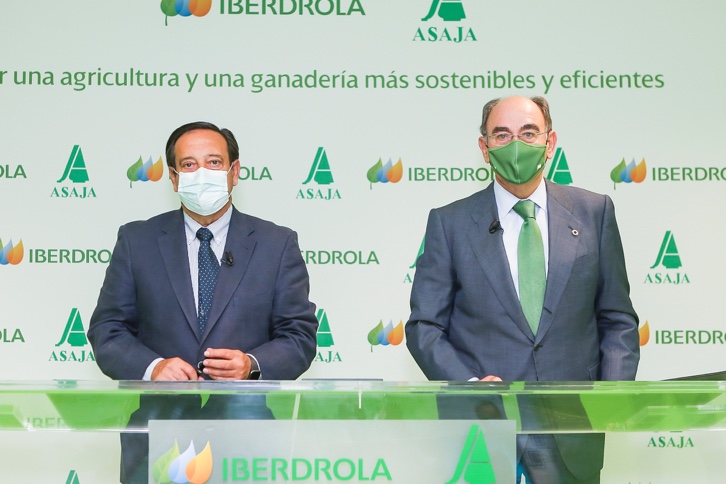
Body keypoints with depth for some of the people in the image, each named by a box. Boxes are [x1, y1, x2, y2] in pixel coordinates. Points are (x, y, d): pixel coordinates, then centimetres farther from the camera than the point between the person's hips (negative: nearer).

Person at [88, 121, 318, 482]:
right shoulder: (136, 241, 4)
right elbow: (107, 331, 2)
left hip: (248, 434, 0)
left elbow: (300, 336, 2)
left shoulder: (278, 244, 3)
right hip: (156, 437, 0)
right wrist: (152, 367, -17)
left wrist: (253, 365, -18)